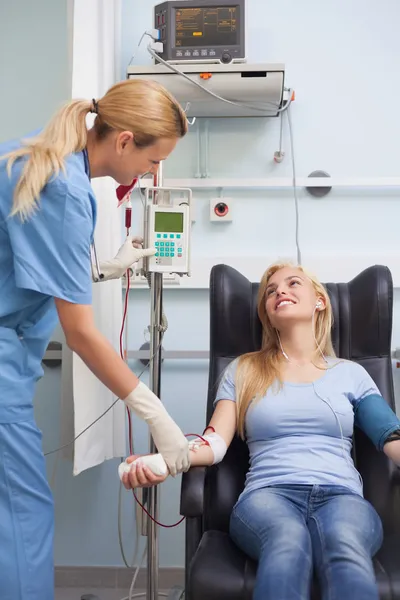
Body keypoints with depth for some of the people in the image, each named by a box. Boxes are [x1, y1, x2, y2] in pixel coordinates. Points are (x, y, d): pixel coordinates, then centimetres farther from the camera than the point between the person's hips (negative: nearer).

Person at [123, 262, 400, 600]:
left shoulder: (350, 373, 22)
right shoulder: (244, 371, 20)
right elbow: (216, 442, 7)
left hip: (341, 496, 1)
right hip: (269, 493, -1)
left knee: (345, 549, -38)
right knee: (287, 541, -40)